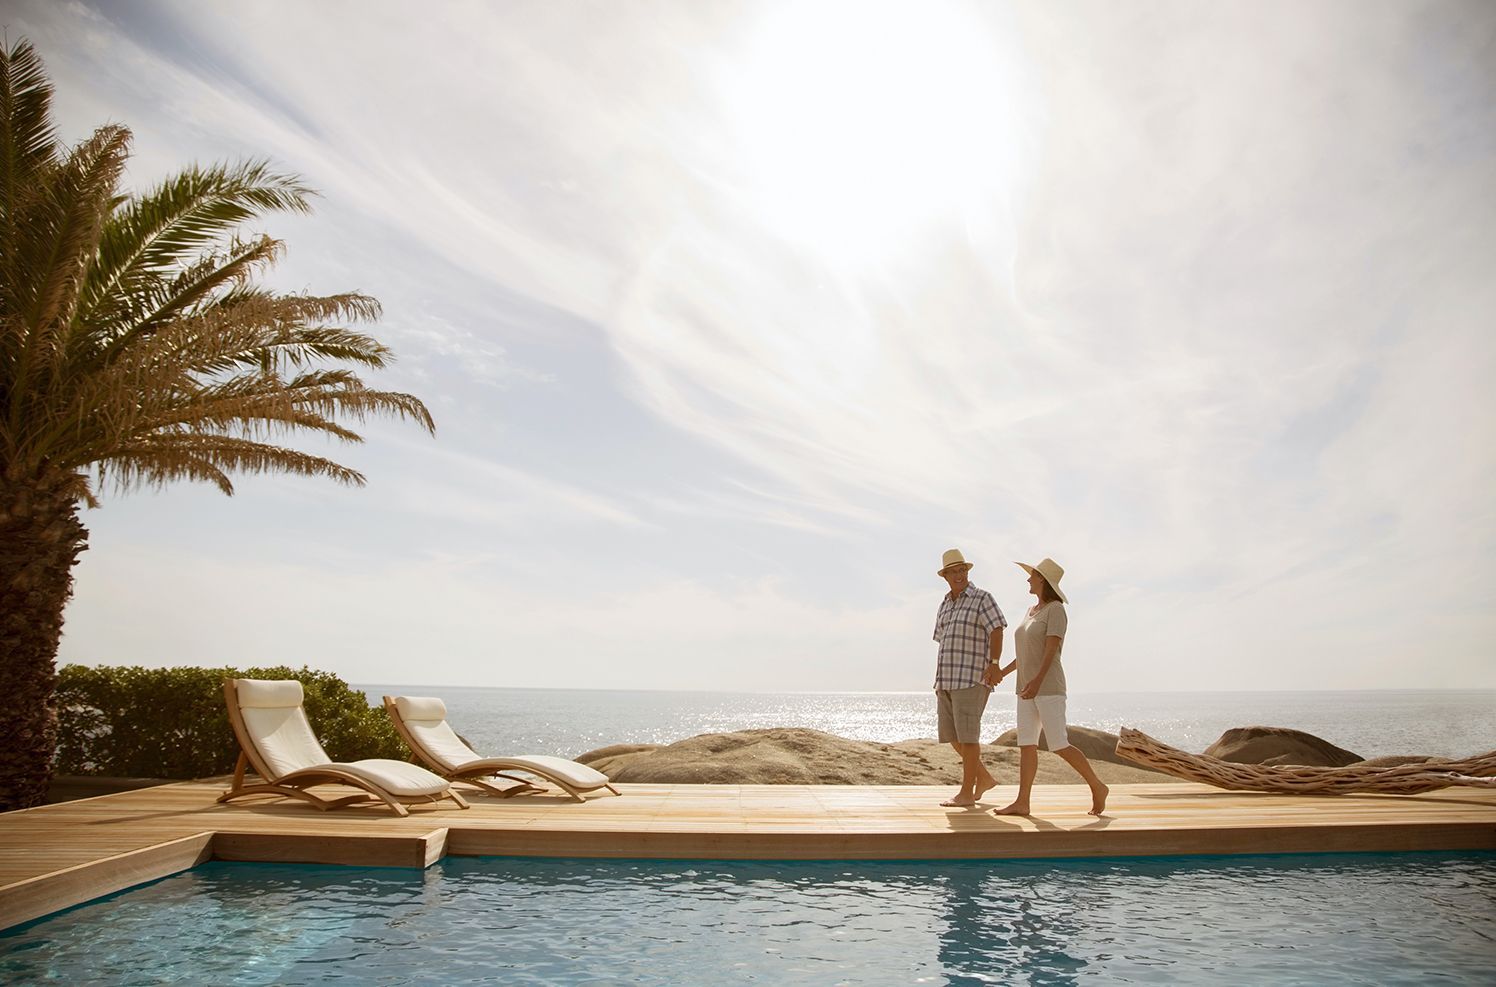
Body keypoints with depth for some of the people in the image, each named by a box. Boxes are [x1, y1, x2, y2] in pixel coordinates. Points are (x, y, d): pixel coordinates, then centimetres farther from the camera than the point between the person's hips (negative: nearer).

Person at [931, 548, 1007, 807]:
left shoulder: (982, 598, -5)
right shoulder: (945, 605, 17)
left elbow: (997, 631, -15)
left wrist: (994, 664, -26)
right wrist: (940, 680, 19)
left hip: (972, 677, -8)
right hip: (948, 679, 8)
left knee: (967, 734, -6)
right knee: (951, 734, 9)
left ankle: (967, 792, 1)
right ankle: (984, 778, 24)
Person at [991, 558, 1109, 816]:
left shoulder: (1056, 609, -10)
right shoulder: (1032, 610, 16)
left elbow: (1052, 649, -20)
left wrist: (1037, 681, -30)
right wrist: (1004, 671, 21)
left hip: (1048, 687, -8)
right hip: (1027, 689, 9)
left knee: (1059, 746, -7)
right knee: (1026, 744, 2)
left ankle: (1097, 787, 12)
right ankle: (1022, 802, 1)